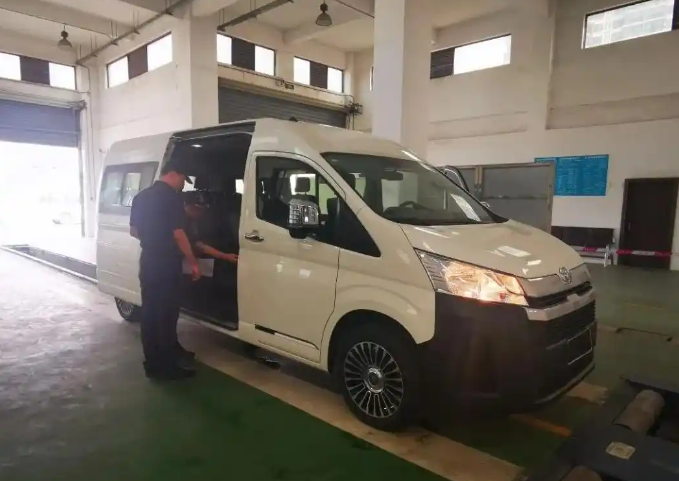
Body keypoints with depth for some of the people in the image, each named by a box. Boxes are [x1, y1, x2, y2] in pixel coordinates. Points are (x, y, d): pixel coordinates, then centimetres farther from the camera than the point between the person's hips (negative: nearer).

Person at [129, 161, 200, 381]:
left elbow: (133, 231, 17)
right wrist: (193, 262, -10)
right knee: (166, 315, 0)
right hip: (167, 264, -8)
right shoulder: (172, 197, -14)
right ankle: (166, 366, 9)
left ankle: (153, 362, 24)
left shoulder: (141, 197, 11)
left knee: (149, 313, 13)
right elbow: (178, 234, -18)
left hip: (147, 263, 8)